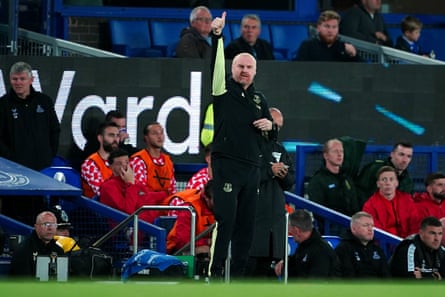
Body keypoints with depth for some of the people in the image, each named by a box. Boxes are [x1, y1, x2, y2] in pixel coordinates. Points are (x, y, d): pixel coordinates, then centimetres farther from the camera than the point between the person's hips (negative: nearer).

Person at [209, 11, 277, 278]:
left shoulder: (259, 100, 19)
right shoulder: (223, 90, 4)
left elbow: (272, 136, 25)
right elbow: (216, 64, -13)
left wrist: (270, 126, 2)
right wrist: (217, 36, -25)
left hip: (252, 167, 6)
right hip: (226, 164, -6)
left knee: (247, 223, 5)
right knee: (225, 218, -12)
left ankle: (239, 274, 10)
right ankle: (216, 271, -11)